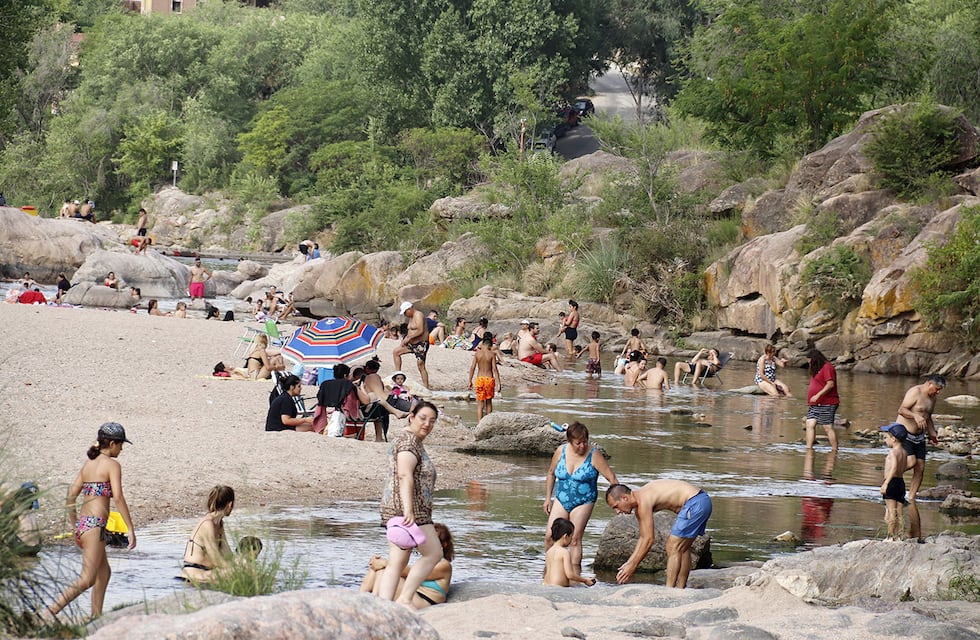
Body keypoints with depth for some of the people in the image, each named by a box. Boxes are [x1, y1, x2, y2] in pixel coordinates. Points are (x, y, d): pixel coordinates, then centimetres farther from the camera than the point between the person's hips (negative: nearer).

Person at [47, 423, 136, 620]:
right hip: (95, 524, -8)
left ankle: (96, 618, 19)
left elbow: (71, 495, 14)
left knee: (104, 573, 20)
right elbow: (118, 498, -14)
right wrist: (131, 529, -13)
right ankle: (51, 611, -19)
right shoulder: (112, 465, -6)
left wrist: (75, 527, 22)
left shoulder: (88, 464, 15)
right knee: (87, 579, -9)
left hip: (82, 523, 8)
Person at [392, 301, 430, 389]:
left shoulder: (418, 316, -16)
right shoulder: (411, 317, 15)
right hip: (412, 343, 11)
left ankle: (426, 388, -8)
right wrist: (405, 339, 6)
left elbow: (420, 331, -25)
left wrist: (408, 338, -22)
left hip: (421, 344, -11)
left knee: (421, 366, -11)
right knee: (396, 352, 14)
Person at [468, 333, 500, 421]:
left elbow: (472, 367, -1)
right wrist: (498, 382, -4)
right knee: (489, 402, 17)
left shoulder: (477, 353, -2)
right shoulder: (492, 354, -7)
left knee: (480, 403, 2)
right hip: (489, 378, -1)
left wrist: (470, 381, 7)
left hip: (480, 379, 1)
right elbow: (494, 369, -9)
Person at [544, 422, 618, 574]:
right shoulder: (561, 451, -2)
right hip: (561, 499, 4)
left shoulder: (594, 455, -12)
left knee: (575, 539, -7)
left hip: (583, 502, -4)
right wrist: (548, 498, 15)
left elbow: (611, 477, -13)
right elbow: (551, 473, 15)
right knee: (550, 535, -7)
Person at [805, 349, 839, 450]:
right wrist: (810, 403, 24)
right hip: (815, 404, 9)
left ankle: (835, 450, -2)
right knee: (810, 424, -2)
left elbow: (830, 384, -19)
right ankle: (809, 449, -4)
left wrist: (818, 395, -23)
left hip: (826, 404, -9)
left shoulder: (827, 367, -9)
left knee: (828, 427, -8)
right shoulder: (816, 369, 21)